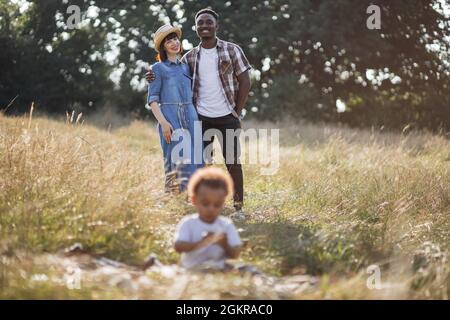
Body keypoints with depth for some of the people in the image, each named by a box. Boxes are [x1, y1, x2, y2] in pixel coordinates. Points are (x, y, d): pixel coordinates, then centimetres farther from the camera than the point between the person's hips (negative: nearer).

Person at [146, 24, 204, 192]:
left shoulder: (185, 67, 18)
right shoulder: (158, 68, 2)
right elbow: (152, 100, -5)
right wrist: (163, 122, -16)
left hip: (191, 118, 5)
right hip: (171, 119, -5)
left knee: (194, 161, -1)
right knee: (175, 161, -8)